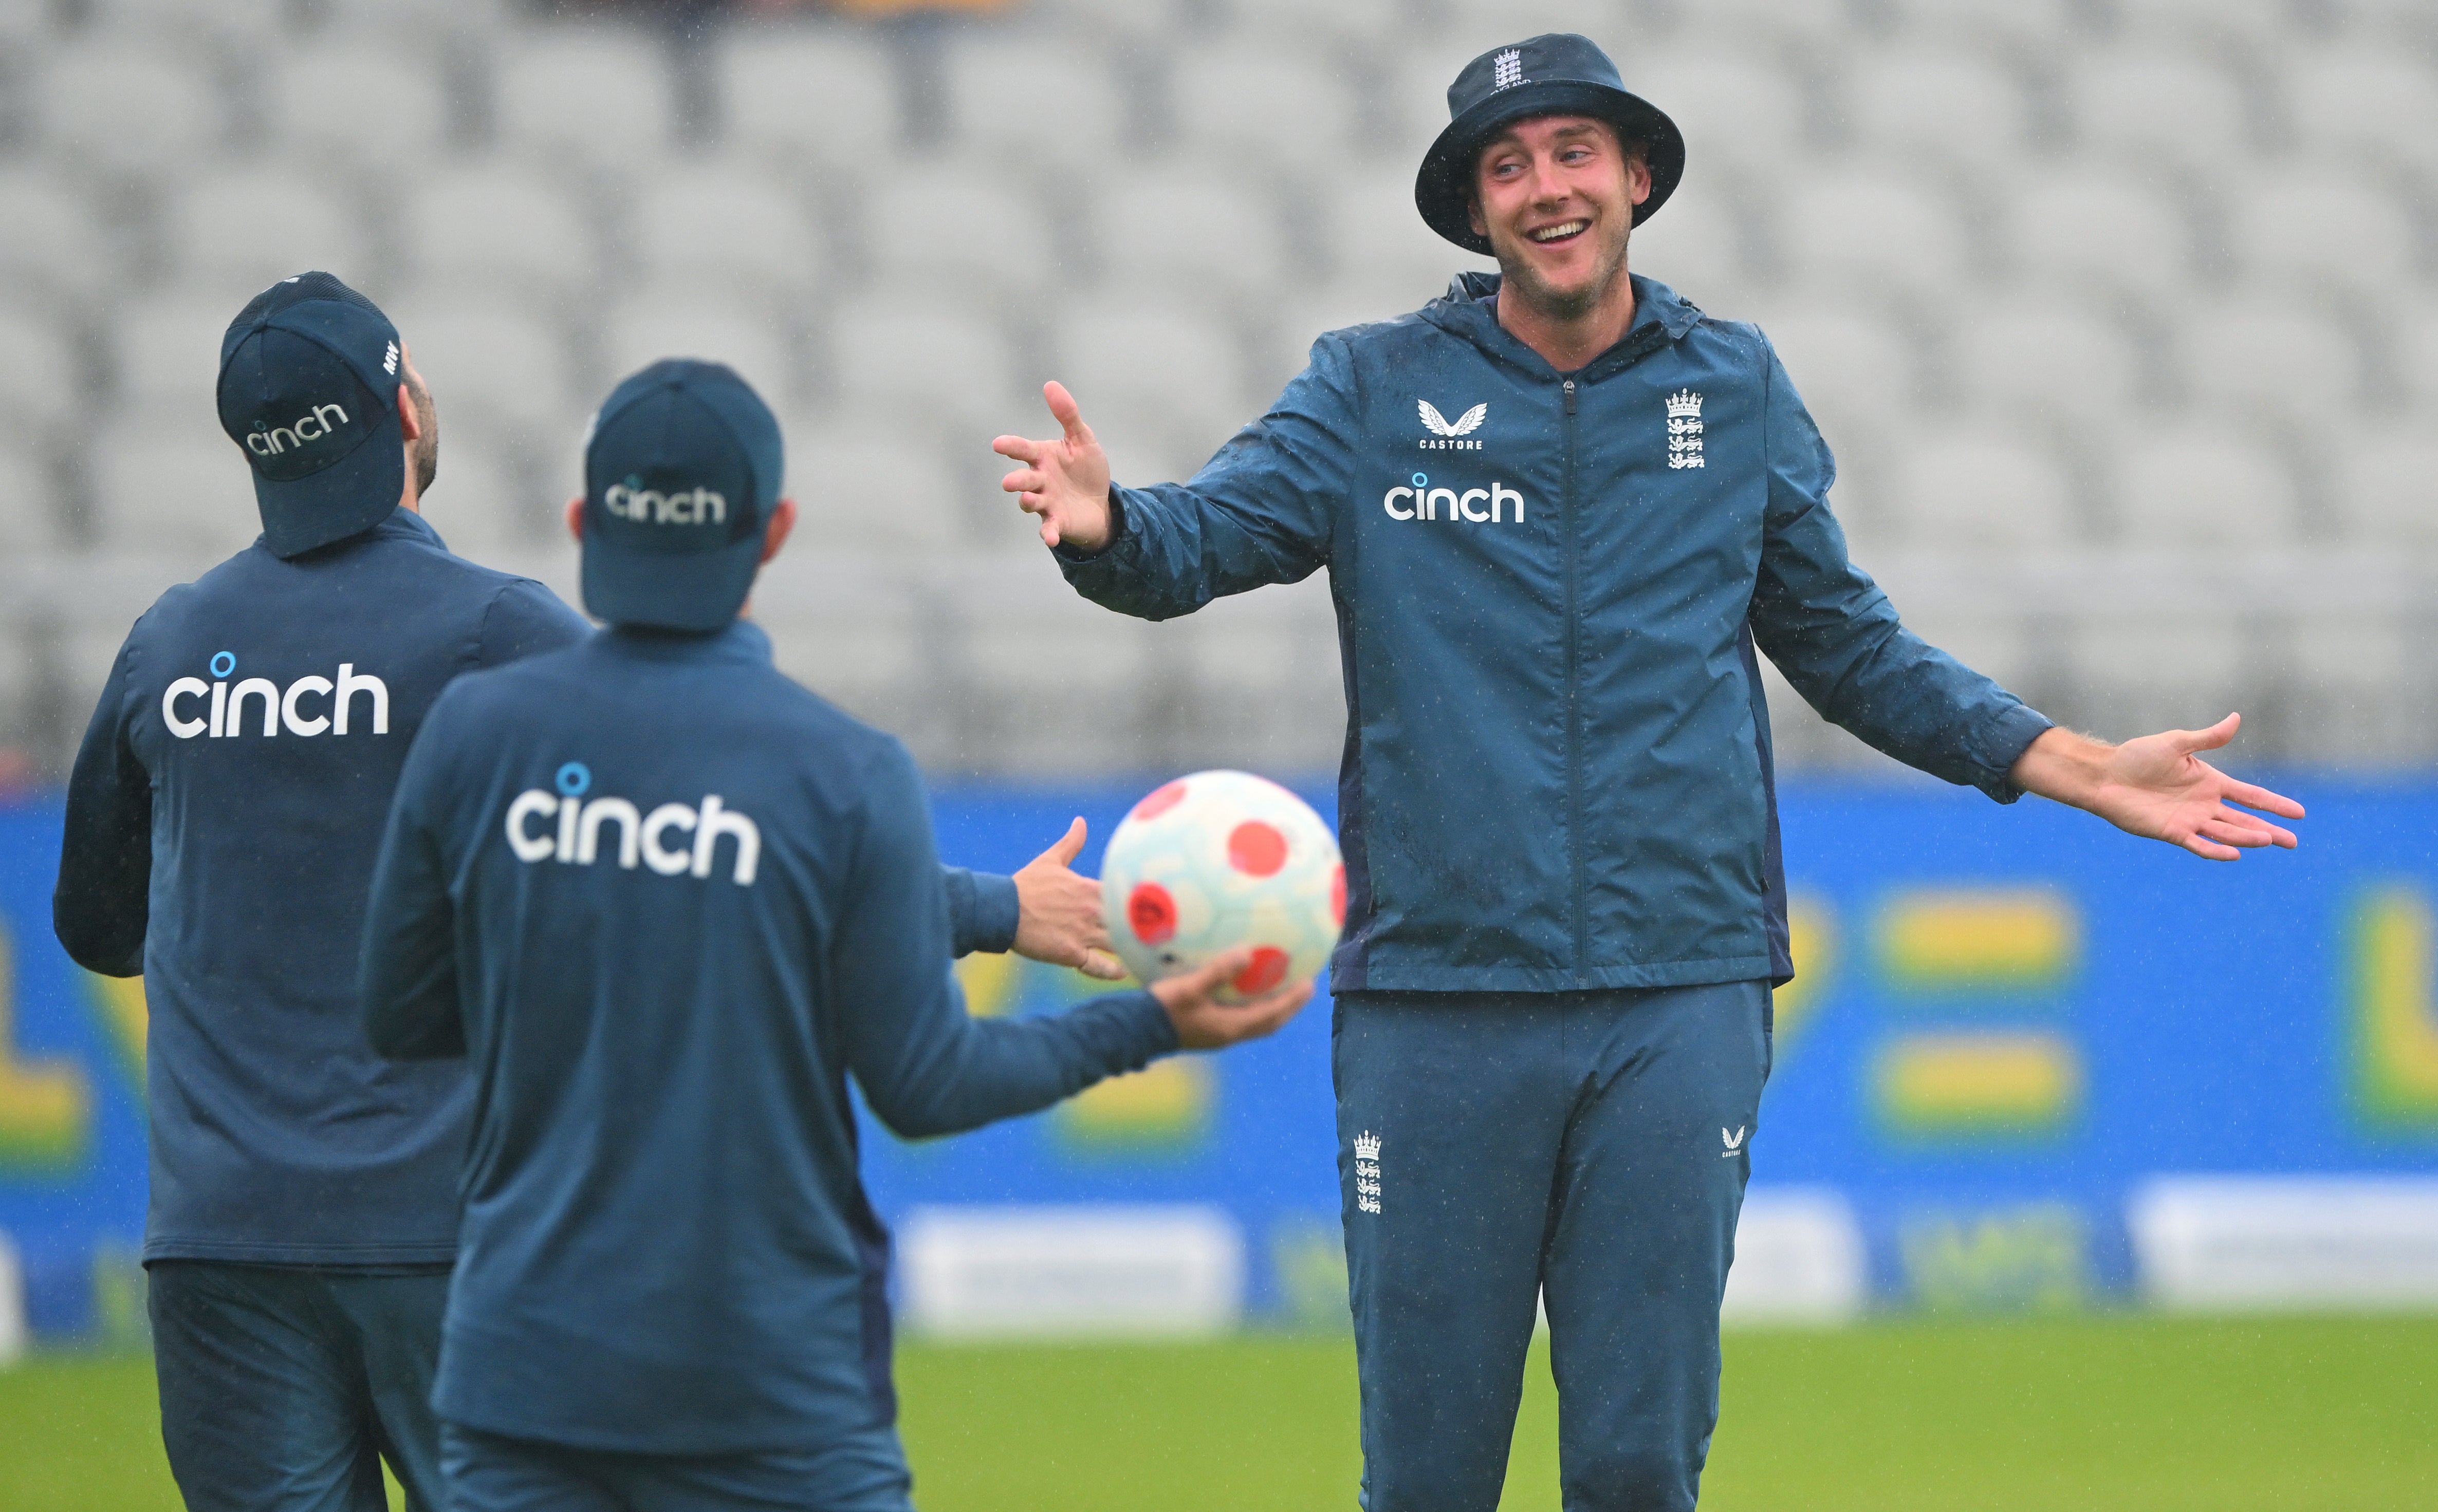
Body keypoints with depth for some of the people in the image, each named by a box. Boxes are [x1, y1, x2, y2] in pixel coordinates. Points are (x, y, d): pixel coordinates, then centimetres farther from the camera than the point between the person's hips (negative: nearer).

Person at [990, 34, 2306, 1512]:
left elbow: (1848, 642, 20)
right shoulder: (1375, 389, 5)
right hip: (1434, 1006, -1)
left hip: (1680, 1002, 1)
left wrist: (2083, 770, 13)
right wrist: (1104, 523, -30)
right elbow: (1199, 541, -7)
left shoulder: (1737, 389, 11)